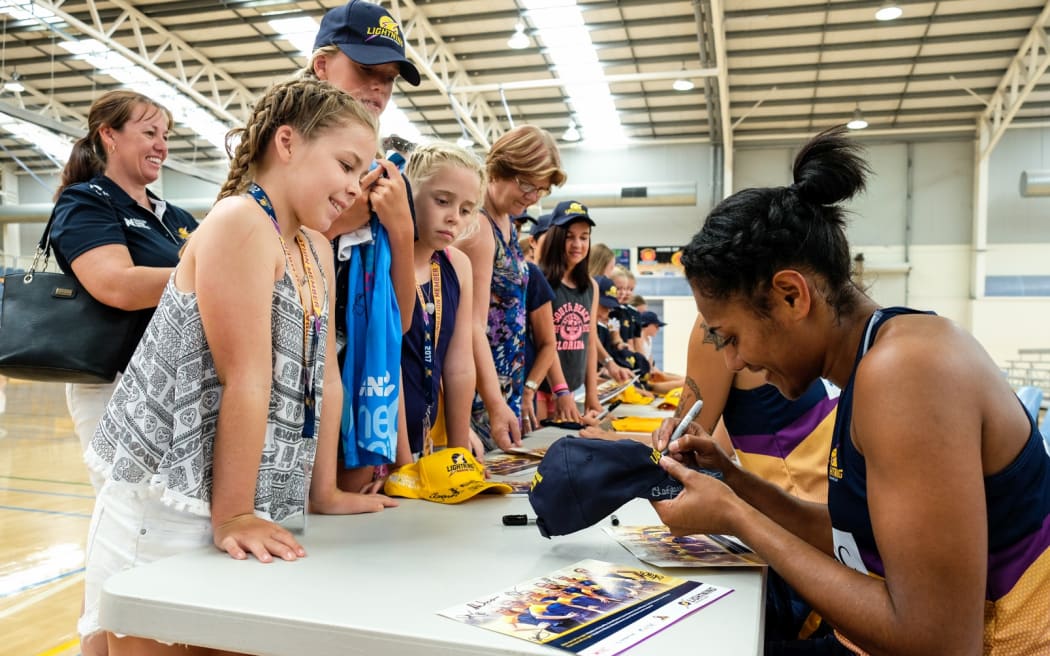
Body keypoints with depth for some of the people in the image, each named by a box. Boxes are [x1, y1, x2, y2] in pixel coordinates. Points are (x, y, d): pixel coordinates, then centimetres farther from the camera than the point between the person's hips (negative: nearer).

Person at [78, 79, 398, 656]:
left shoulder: (316, 249, 9)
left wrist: (324, 493, 11)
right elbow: (246, 380, -20)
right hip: (167, 512, -7)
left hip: (240, 506, 8)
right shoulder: (240, 222, -17)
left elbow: (324, 376, 8)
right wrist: (232, 517, -19)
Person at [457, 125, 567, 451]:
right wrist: (495, 404, -25)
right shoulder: (478, 226, -18)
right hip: (482, 388, -9)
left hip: (509, 383, 9)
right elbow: (474, 324, -22)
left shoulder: (506, 221, 9)